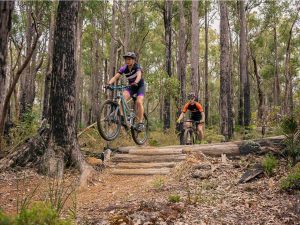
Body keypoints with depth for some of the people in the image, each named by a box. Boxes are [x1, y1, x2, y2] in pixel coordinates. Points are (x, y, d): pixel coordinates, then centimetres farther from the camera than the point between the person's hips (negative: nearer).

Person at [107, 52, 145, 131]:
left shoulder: (137, 67, -21)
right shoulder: (124, 68, -11)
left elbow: (139, 75, -41)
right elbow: (115, 77, -21)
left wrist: (135, 82, -63)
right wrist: (109, 83, -41)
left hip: (140, 86, -3)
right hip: (131, 86, 4)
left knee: (139, 102, -25)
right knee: (122, 98, -24)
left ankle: (140, 122, -15)